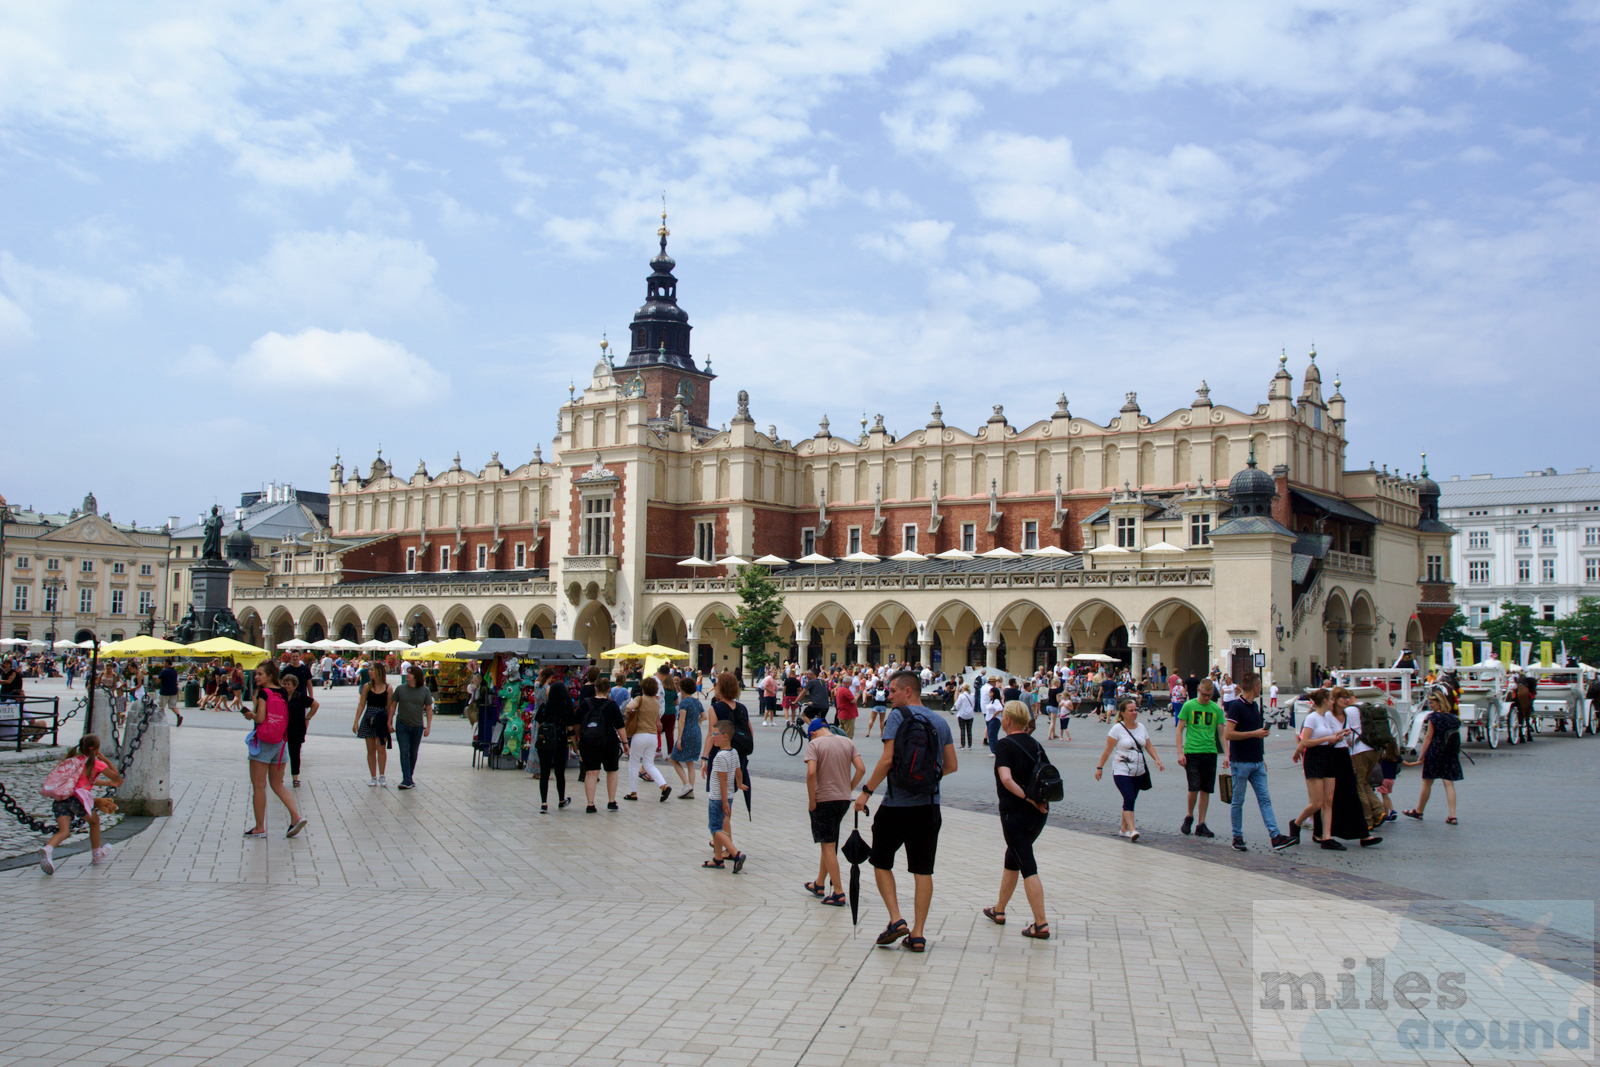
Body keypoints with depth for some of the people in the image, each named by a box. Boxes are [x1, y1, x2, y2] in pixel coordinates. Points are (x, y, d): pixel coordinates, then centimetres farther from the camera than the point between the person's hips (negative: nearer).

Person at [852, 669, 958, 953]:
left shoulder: (898, 716, -8)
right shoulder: (940, 722, 8)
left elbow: (887, 760, -16)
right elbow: (951, 766, 9)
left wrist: (866, 791, -9)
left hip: (896, 805, -4)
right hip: (928, 806, 4)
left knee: (881, 863, 12)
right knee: (923, 870, 8)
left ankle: (896, 920, 0)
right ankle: (917, 934, 8)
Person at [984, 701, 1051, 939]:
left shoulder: (1004, 745, -10)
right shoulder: (1036, 744, 10)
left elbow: (1006, 779, -23)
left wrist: (1027, 798, -17)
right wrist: (1038, 799, 2)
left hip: (1015, 812, -7)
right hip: (1040, 813, 7)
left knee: (1028, 867, -5)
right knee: (1012, 858, 22)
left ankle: (1041, 924, -8)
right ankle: (999, 910, 35)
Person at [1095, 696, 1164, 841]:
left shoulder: (1141, 727, 8)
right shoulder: (1117, 729, -9)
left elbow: (1149, 746, 14)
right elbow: (1107, 750, -7)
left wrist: (1157, 759, -2)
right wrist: (1099, 768, -6)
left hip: (1139, 772, 5)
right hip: (1122, 772, -5)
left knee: (1130, 800, 10)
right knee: (1129, 799, -16)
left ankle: (1123, 829, 21)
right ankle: (1132, 830, -18)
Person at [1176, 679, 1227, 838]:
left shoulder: (1216, 709, 6)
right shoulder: (1189, 706, -1)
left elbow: (1221, 733, 10)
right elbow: (1179, 730, 1)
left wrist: (1226, 754, 1)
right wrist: (1180, 752, -7)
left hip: (1210, 753, 3)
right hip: (1192, 752, -3)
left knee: (1206, 789, 4)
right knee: (1194, 787, -10)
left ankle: (1201, 825, 12)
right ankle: (1189, 816, 15)